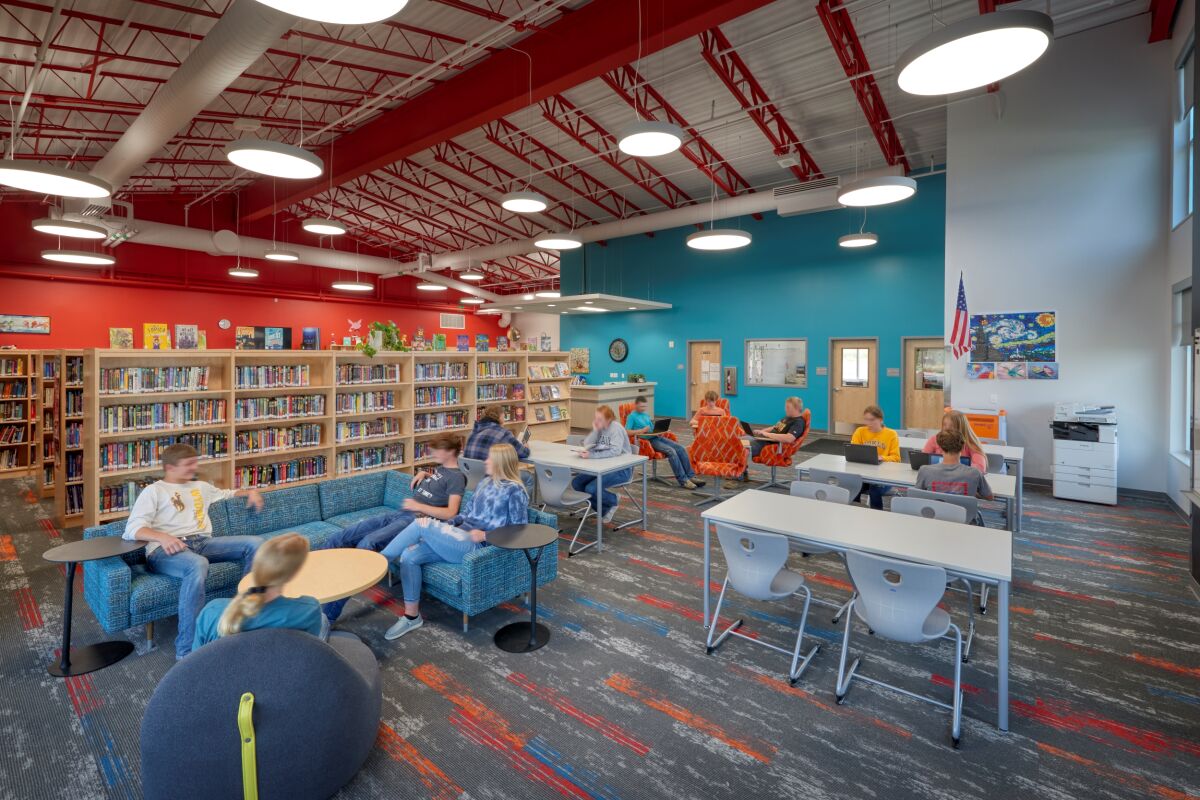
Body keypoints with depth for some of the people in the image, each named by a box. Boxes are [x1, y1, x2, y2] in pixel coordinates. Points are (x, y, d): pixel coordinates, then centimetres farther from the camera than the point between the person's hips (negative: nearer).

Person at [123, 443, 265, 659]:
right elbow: (133, 529, -4)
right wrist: (162, 537, -25)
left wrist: (250, 491, 19)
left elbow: (227, 493, 43)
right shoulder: (154, 490, 8)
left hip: (203, 542, 6)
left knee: (255, 543, -17)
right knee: (198, 565, -40)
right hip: (166, 548, -6)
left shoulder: (201, 486, 27)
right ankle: (187, 648, -34)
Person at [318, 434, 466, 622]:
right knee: (342, 536, -4)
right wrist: (423, 473, 24)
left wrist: (419, 506, -12)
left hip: (416, 519, -10)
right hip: (399, 513, 10)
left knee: (367, 544, -30)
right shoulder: (439, 469, 22)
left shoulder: (457, 477, -4)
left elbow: (450, 513, -13)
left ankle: (327, 615, -29)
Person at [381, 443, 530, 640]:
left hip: (476, 546, -8)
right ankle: (411, 617, -1)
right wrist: (442, 526, 7)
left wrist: (486, 535, -15)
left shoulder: (515, 490, -6)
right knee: (409, 555, -12)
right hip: (460, 538, 8)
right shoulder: (485, 483, 19)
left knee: (421, 524, -20)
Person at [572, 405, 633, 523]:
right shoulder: (600, 427, 4)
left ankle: (614, 500, 7)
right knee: (576, 483, -5)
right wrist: (595, 430, -15)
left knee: (591, 488, -25)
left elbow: (615, 451, -31)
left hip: (621, 469, -8)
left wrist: (592, 455, -34)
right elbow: (587, 445, -2)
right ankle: (605, 509, 8)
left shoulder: (616, 428, -17)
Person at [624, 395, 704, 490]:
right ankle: (683, 480, -25)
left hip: (657, 437, 8)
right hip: (649, 440, -7)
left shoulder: (646, 415, 22)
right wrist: (642, 430, -17)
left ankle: (691, 476, -14)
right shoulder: (632, 416, 1)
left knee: (681, 448, -12)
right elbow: (626, 432, -11)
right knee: (671, 451, -29)